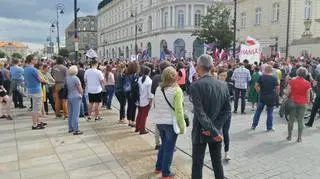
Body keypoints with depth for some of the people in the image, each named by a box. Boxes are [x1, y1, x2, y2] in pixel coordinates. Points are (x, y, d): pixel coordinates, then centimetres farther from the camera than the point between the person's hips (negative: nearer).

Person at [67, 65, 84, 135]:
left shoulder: (67, 78, 6)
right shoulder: (75, 78, -15)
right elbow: (80, 89, -10)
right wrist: (81, 94, 8)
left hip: (69, 97, 8)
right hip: (76, 97, -8)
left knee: (70, 113, 15)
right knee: (76, 114, -5)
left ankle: (70, 128, 22)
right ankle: (76, 130, -2)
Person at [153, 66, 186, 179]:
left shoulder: (158, 89, 4)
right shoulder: (176, 90, -14)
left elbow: (155, 106, 10)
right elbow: (179, 110, -17)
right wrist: (182, 126, -10)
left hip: (159, 122, 6)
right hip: (171, 123, -6)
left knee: (164, 144, 23)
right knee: (169, 148, 7)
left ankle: (158, 167, 33)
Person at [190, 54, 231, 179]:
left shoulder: (196, 86, -17)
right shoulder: (223, 85, -1)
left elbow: (200, 113, -22)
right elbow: (227, 110, -2)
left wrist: (214, 131, -18)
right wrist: (215, 128, -6)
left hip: (200, 132, -4)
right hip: (217, 131, 5)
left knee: (197, 164, 8)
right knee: (217, 162, 19)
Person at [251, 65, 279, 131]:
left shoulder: (261, 77, -5)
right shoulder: (274, 78, -5)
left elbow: (256, 85, -5)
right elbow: (278, 88, -6)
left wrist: (259, 92, 6)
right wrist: (276, 94, 8)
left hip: (262, 97, 1)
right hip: (271, 98, 0)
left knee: (258, 111, 12)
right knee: (270, 112, 8)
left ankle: (254, 125, 18)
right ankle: (269, 127, 15)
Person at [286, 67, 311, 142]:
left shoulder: (292, 81, -7)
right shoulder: (307, 83, -6)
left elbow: (288, 92, -4)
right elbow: (308, 95, -2)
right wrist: (308, 102, 12)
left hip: (293, 102, 0)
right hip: (302, 103, 0)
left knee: (291, 120, 10)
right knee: (300, 120, 7)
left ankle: (289, 136, 18)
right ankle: (299, 138, 12)